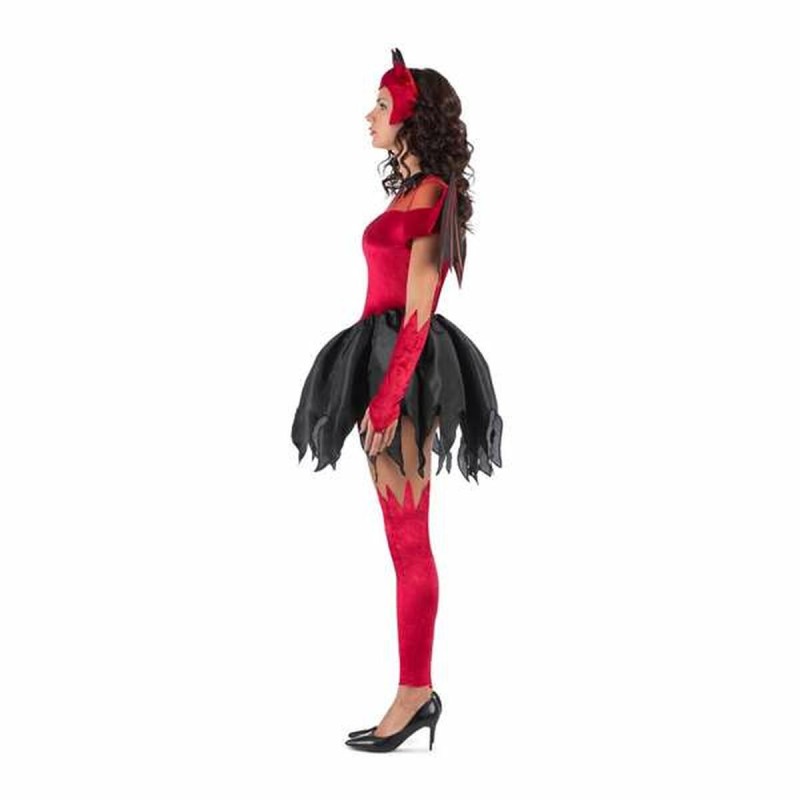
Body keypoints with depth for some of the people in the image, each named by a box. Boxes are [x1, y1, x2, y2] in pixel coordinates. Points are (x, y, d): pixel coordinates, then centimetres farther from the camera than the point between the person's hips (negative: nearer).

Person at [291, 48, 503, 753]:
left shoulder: (430, 196, -11)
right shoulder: (415, 190, 17)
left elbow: (418, 316, -17)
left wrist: (384, 402, -20)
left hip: (403, 374, -10)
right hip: (388, 368, 10)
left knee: (408, 539, -4)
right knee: (405, 537, 11)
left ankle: (416, 693, 3)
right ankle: (417, 689, 18)